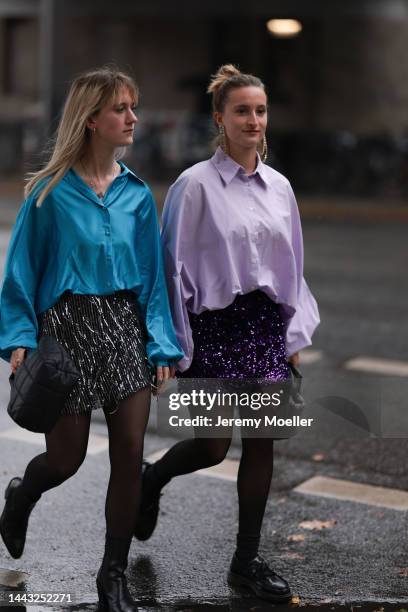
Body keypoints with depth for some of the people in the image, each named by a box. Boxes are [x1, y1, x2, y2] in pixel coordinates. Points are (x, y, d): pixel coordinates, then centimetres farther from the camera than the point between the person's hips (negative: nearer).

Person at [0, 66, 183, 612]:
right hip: (68, 324, -3)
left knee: (130, 454, 0)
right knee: (67, 458, 4)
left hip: (125, 324, 3)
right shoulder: (51, 191, -6)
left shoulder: (137, 194, 5)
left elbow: (152, 275, 7)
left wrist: (162, 344, -1)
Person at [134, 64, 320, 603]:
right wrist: (176, 346, -8)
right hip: (216, 326, -5)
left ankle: (247, 560, 19)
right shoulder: (196, 185, -8)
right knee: (213, 446, 0)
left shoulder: (279, 186, 8)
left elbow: (292, 265, 13)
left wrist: (294, 335, 10)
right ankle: (150, 480, 34)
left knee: (262, 442, 6)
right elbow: (176, 266, -7)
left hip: (267, 326, 5)